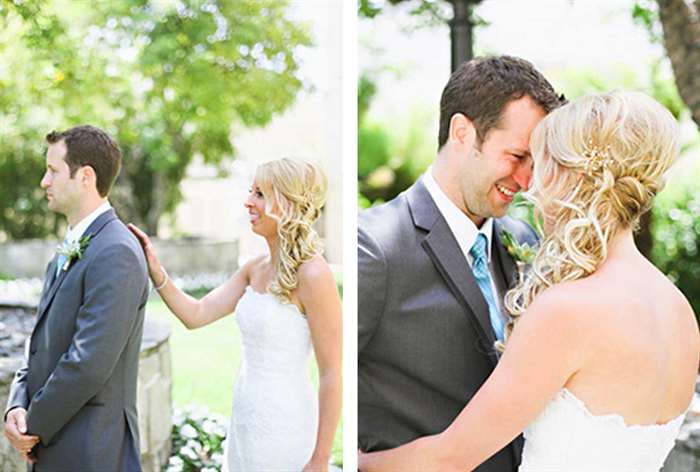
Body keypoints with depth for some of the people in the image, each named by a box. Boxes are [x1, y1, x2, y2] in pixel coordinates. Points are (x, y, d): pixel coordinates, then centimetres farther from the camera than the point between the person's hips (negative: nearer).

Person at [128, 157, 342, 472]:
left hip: (284, 425, -8)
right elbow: (196, 315, 7)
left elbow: (331, 375, -16)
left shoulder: (312, 274, -18)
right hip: (245, 420, 8)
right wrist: (155, 270, -7)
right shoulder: (256, 269, 6)